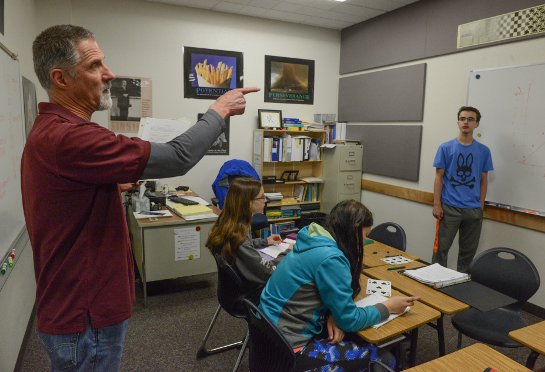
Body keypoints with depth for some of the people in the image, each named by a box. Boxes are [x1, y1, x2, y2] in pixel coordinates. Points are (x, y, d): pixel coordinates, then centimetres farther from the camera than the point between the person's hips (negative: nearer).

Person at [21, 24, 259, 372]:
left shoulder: (50, 130, 8)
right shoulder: (68, 137, -28)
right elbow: (177, 158, -28)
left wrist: (117, 185, 11)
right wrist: (219, 111, -15)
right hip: (84, 316, -10)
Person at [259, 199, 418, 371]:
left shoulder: (319, 243, 3)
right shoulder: (330, 257, -24)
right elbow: (350, 320, -15)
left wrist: (333, 316, -5)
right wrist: (388, 307, -1)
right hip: (288, 346, -9)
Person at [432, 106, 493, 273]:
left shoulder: (483, 151, 5)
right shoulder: (446, 148, -1)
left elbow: (483, 180, 9)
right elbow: (439, 177, -1)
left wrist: (481, 206, 4)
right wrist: (437, 204, -6)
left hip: (473, 209, 2)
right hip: (449, 207, -2)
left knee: (468, 251, 12)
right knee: (441, 248, 3)